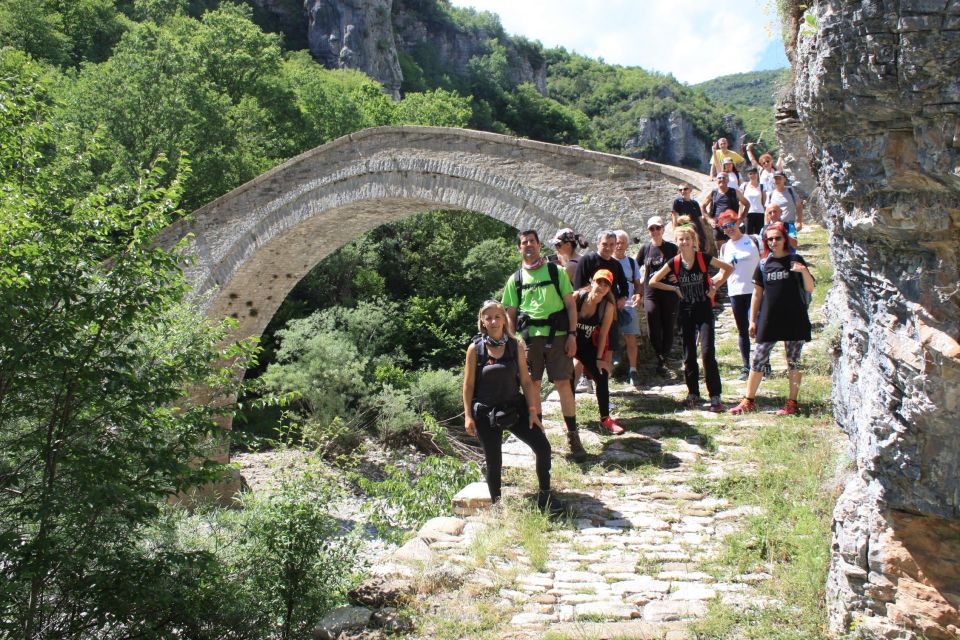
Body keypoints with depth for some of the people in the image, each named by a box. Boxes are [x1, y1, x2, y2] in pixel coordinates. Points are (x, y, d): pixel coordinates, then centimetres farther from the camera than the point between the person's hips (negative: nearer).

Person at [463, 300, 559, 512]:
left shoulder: (515, 346, -2)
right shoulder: (475, 349, -7)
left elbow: (526, 381, 1)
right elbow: (468, 385, -3)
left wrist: (533, 411, -2)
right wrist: (468, 416, -8)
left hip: (514, 407, 2)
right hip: (486, 413, -2)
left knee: (543, 447, -5)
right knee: (493, 462, 4)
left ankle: (544, 495, 13)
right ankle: (496, 504, 25)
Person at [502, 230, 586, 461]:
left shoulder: (556, 271, 7)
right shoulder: (515, 279, 11)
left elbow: (570, 305, 4)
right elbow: (510, 314, 13)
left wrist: (572, 335, -5)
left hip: (557, 335, -2)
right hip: (529, 336, 2)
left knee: (563, 383, -4)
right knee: (532, 384, 5)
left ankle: (573, 435, 5)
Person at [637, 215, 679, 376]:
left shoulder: (672, 248, 2)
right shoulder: (645, 248, 6)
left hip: (669, 294, -1)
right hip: (650, 294, 1)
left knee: (668, 329, 2)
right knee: (654, 331, -4)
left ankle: (663, 360, 17)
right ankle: (661, 359, 16)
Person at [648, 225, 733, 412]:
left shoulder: (703, 259, -6)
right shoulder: (674, 263, -1)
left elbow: (728, 268, 5)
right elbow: (653, 282, 5)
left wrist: (715, 286, -3)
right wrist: (675, 288, -1)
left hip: (704, 311, -2)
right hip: (686, 312, 3)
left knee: (708, 352, -12)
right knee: (689, 355, 8)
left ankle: (715, 397, -8)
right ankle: (693, 394, 20)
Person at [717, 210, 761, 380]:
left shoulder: (752, 241, 1)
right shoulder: (725, 248, 13)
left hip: (754, 290, -4)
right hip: (735, 293, 4)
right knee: (743, 331, 9)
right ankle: (746, 367, 16)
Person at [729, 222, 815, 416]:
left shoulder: (795, 260, 0)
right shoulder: (763, 265, 6)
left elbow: (810, 289, -3)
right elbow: (757, 293, 10)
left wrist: (804, 271, -22)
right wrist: (753, 320, 8)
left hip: (794, 320, -2)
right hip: (769, 320, 2)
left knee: (794, 361, 5)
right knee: (758, 360, 2)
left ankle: (792, 402, 13)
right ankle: (748, 400, 10)